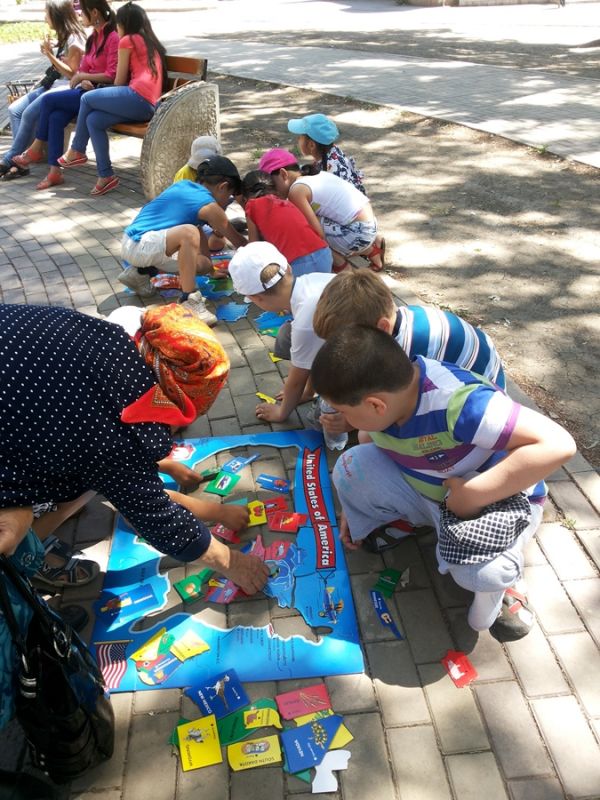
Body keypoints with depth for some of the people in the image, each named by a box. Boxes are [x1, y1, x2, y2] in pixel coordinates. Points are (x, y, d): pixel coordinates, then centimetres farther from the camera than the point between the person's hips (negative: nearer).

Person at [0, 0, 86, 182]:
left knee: (29, 114, -26)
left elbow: (72, 73, -14)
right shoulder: (64, 38, 18)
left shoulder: (75, 40, -10)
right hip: (53, 84, 10)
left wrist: (50, 54, -16)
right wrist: (48, 53, 5)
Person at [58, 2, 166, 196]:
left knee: (87, 98, 7)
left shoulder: (127, 41, 5)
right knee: (93, 120, 7)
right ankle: (105, 175, 0)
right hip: (150, 106, 8)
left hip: (137, 97, -8)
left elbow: (120, 81, 6)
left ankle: (76, 151, 18)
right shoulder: (151, 43, 29)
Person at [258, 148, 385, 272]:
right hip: (368, 224, 9)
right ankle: (372, 246, 22)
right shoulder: (316, 175, 16)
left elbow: (318, 233, -13)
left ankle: (343, 268, 5)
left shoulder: (296, 190, -10)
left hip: (359, 232, -9)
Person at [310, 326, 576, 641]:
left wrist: (473, 494, -38)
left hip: (500, 498, -5)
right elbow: (368, 450, 7)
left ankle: (497, 579, 0)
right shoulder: (383, 389, -15)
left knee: (477, 568, -35)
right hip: (424, 492, 5)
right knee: (351, 467, -18)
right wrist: (357, 503, 11)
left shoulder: (459, 403, -38)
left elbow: (557, 444, -42)